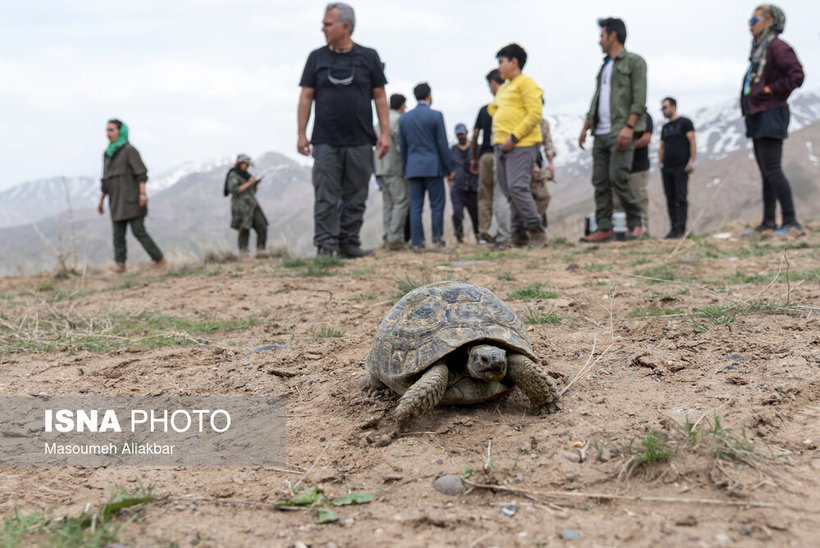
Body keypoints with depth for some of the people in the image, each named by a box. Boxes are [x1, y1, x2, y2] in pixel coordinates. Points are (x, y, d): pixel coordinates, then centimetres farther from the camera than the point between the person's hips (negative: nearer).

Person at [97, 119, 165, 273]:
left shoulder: (129, 150, -2)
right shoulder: (108, 153, 20)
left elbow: (141, 173, -11)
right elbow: (106, 180, 24)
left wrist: (142, 193, -22)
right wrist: (102, 200, 22)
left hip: (132, 199, -7)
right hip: (116, 201, 7)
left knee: (138, 230, -10)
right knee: (118, 233, 0)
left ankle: (160, 260, -4)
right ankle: (120, 263, 1)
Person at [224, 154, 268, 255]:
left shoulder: (245, 175, 21)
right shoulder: (233, 175, -5)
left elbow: (253, 191, 23)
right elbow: (234, 190, -18)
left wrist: (256, 183, 4)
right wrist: (248, 183, -14)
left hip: (252, 206, 8)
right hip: (241, 207, -8)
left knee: (262, 228, -2)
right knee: (244, 231, -11)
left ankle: (260, 252, -1)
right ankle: (243, 254, -7)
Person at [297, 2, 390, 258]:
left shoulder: (368, 57, 7)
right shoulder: (316, 57, 10)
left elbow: (380, 96, 7)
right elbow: (306, 96, 8)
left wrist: (385, 132, -1)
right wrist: (301, 134, 1)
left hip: (360, 142, 0)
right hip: (325, 142, 0)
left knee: (355, 198, 4)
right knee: (326, 197, -3)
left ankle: (349, 244, 12)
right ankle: (325, 246, 0)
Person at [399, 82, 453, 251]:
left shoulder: (404, 118, 9)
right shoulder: (436, 116, -4)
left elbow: (402, 146, 11)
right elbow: (443, 145, -5)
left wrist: (405, 169, 18)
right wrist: (449, 169, 1)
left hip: (413, 168, 4)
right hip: (433, 166, -3)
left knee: (415, 206, 3)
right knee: (437, 205, 3)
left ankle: (417, 242, 1)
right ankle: (437, 238, 1)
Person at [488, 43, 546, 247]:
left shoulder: (526, 83, -4)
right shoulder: (503, 88, 22)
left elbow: (535, 113, -14)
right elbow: (493, 108, 35)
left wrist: (514, 137, -18)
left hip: (521, 144, -9)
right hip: (502, 145, 9)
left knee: (517, 187, -16)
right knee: (509, 190, 5)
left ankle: (535, 228, -6)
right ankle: (519, 232, 10)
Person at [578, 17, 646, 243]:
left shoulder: (634, 62, 1)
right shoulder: (605, 66, 23)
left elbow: (639, 99, -9)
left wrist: (628, 127, -20)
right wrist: (585, 127, 17)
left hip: (621, 132, -7)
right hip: (600, 133, 7)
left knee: (617, 178, -14)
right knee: (600, 181, 1)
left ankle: (635, 224, 1)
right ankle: (604, 229, 3)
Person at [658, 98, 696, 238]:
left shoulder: (685, 122, 3)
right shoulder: (665, 127, 21)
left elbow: (692, 143, -4)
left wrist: (692, 161, -15)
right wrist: (660, 162, 8)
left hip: (681, 167, -6)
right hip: (666, 169, 6)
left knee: (680, 198, -11)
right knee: (670, 199, 2)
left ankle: (680, 228, -15)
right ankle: (673, 228, 3)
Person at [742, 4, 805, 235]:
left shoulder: (777, 47, -11)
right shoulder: (758, 50, 17)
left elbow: (796, 76, -19)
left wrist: (768, 91, -16)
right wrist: (747, 107, 12)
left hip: (771, 116, -10)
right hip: (757, 117, 10)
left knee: (772, 170, -12)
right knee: (766, 172, 12)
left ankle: (791, 221, -8)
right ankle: (769, 221, 17)